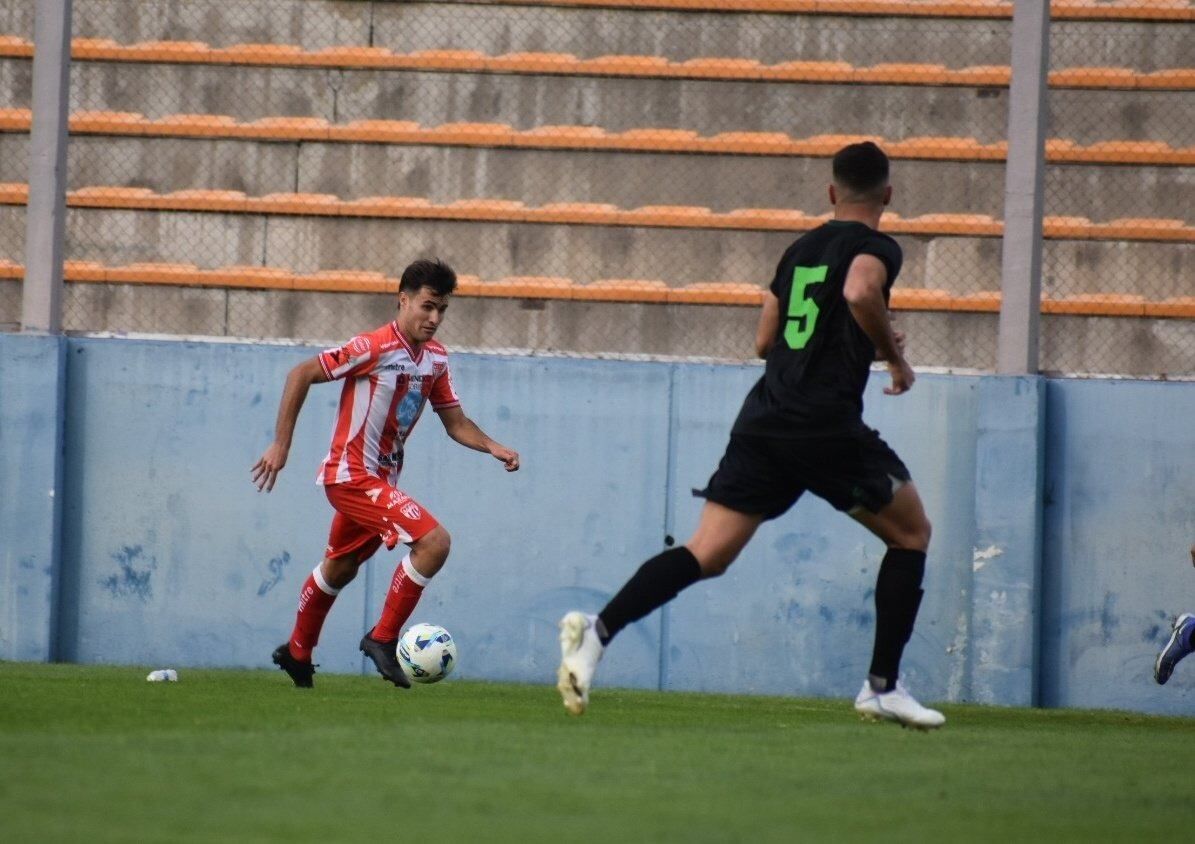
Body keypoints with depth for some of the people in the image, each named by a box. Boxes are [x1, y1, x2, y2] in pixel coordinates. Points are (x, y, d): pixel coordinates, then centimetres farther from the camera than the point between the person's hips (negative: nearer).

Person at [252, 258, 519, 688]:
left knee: (339, 569, 24)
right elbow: (301, 375, -15)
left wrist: (493, 448, -8)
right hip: (352, 475, -9)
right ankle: (383, 638, -11)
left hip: (381, 479, 9)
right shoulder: (374, 348, -19)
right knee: (434, 540, -21)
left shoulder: (435, 359, 4)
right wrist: (280, 445, -16)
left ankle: (297, 654, 43)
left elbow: (455, 422, 11)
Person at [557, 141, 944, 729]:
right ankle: (882, 686, 9)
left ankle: (598, 630, -24)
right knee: (910, 533, 15)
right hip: (828, 426, -6)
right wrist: (893, 353, -7)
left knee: (707, 554, -1)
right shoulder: (876, 247, 0)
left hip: (764, 417, 6)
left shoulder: (799, 250, 21)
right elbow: (859, 291, -24)